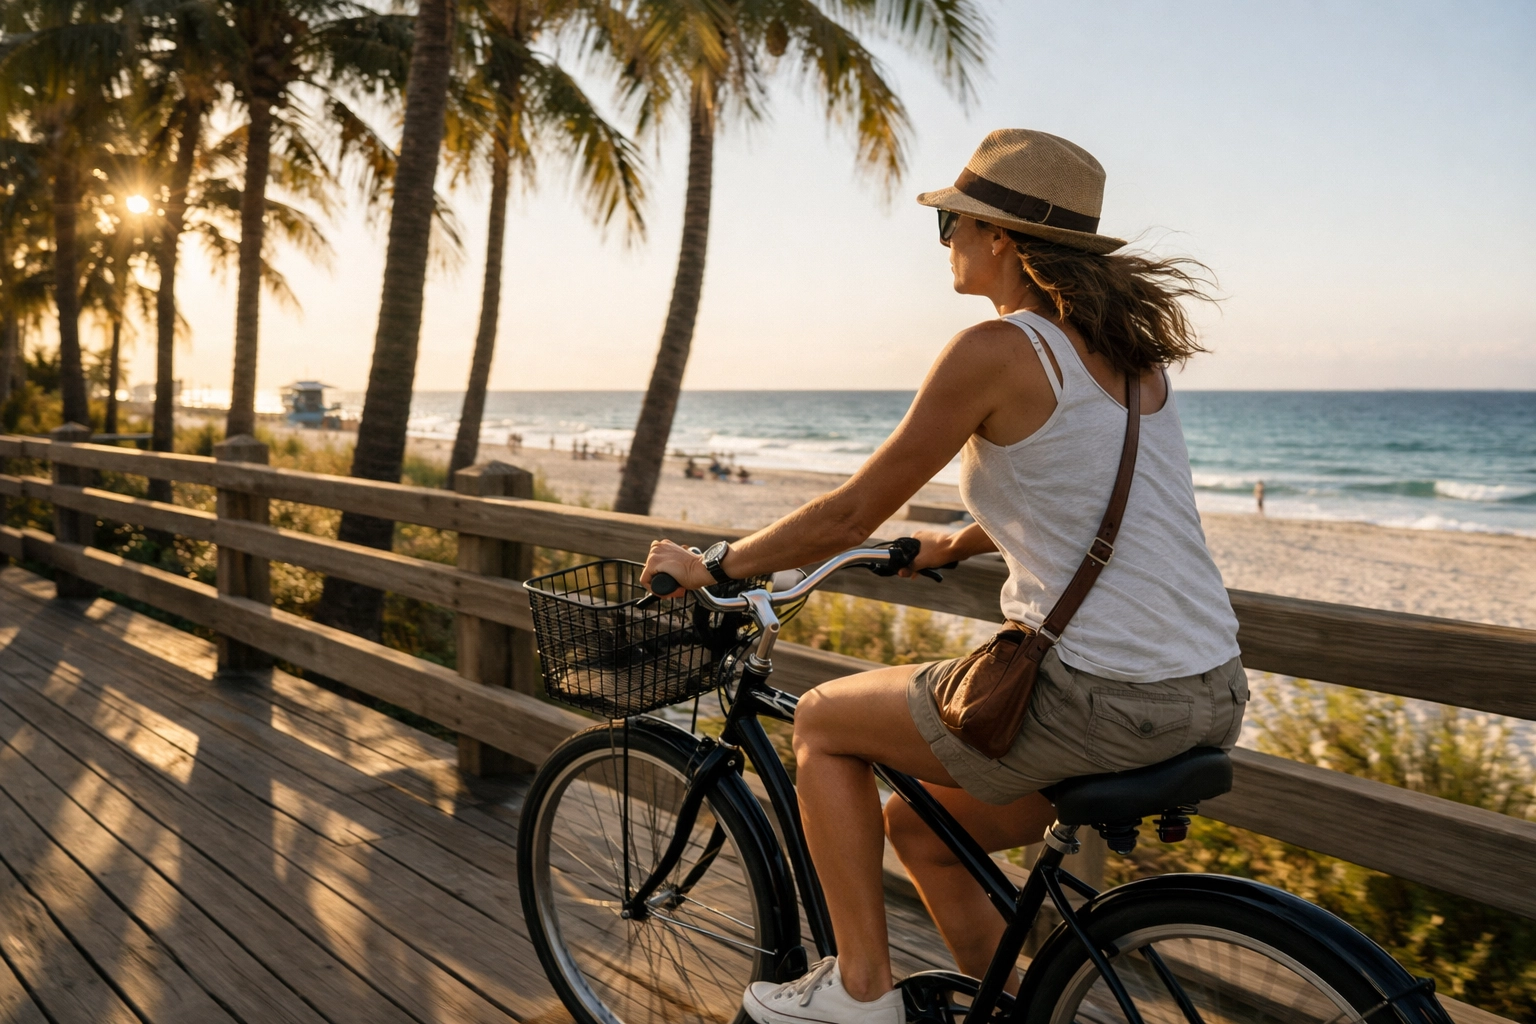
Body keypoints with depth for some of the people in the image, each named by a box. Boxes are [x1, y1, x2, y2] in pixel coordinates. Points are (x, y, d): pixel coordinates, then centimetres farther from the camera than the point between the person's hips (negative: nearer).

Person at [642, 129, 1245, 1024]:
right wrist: (952, 545, 38)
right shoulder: (1124, 344, 11)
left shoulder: (997, 351, -13)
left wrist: (711, 568, 4)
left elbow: (852, 513, -9)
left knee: (823, 721, 11)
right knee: (918, 826, 24)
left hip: (1100, 700, -8)